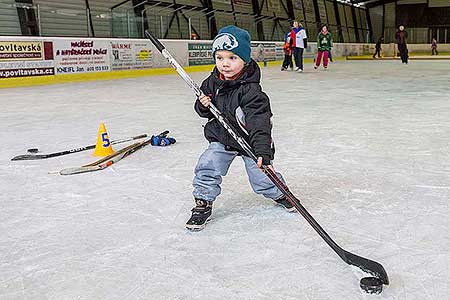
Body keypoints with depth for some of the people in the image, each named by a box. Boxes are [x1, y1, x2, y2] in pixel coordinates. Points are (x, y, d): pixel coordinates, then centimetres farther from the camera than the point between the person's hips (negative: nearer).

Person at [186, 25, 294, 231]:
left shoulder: (251, 90, -28)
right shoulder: (213, 82, -7)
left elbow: (259, 123, -36)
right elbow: (205, 112, 7)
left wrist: (263, 152, -47)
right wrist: (203, 106, -18)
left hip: (250, 141, -4)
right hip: (220, 138, 5)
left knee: (263, 179, -1)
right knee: (206, 168, -11)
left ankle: (280, 193, 32)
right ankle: (203, 204, 10)